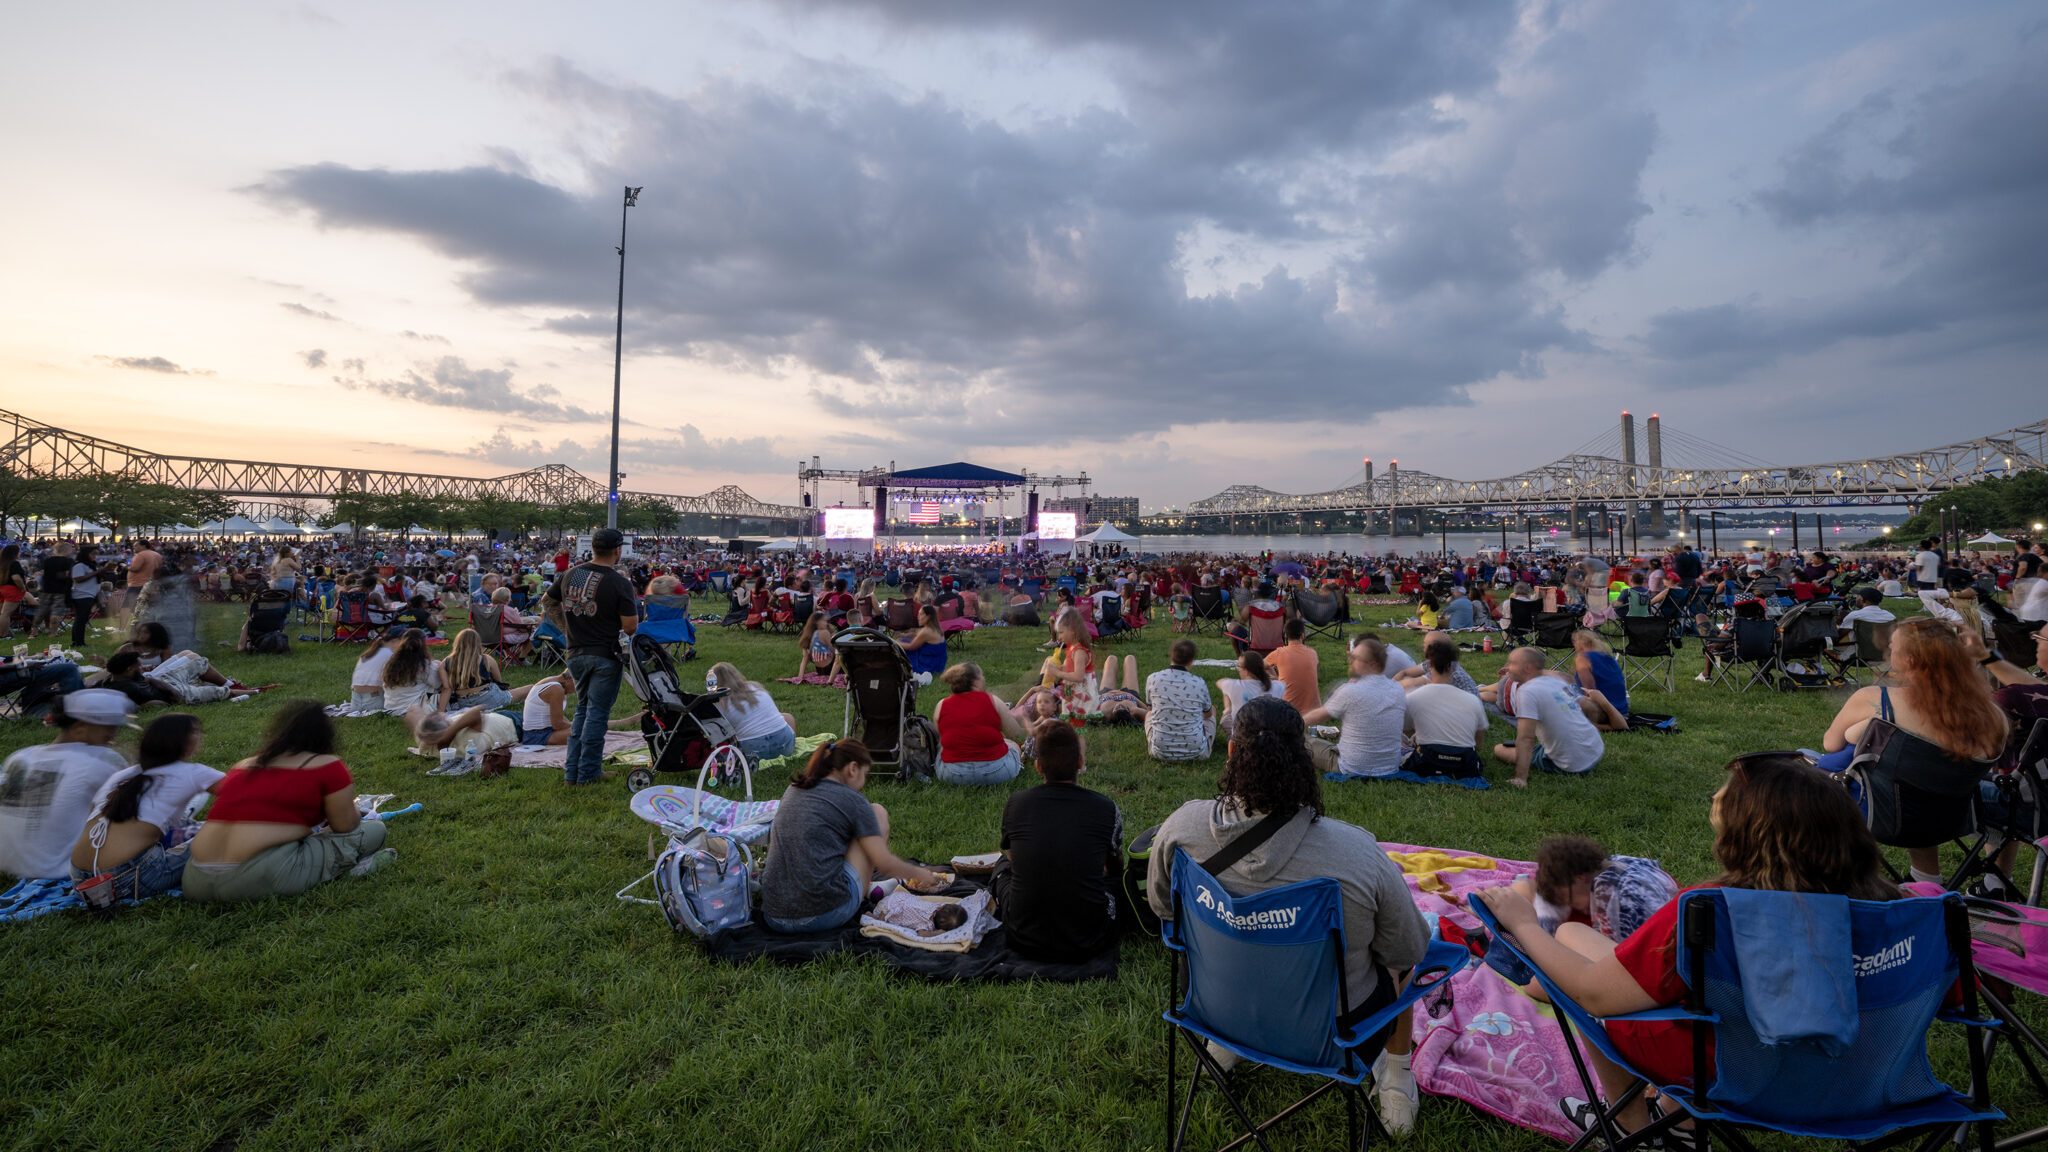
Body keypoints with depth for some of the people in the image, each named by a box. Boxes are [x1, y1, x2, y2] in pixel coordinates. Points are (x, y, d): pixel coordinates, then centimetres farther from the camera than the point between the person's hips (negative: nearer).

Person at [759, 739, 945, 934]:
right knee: (878, 813, 11)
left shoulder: (793, 790, 15)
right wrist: (919, 874, 18)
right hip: (825, 915, -7)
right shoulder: (851, 800, -3)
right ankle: (863, 893, 21)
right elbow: (885, 864, -4)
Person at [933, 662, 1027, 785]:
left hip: (952, 775, 1)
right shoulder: (992, 700, -4)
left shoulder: (941, 706, 2)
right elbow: (1017, 735, 3)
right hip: (996, 770, -1)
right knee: (1012, 744, 30)